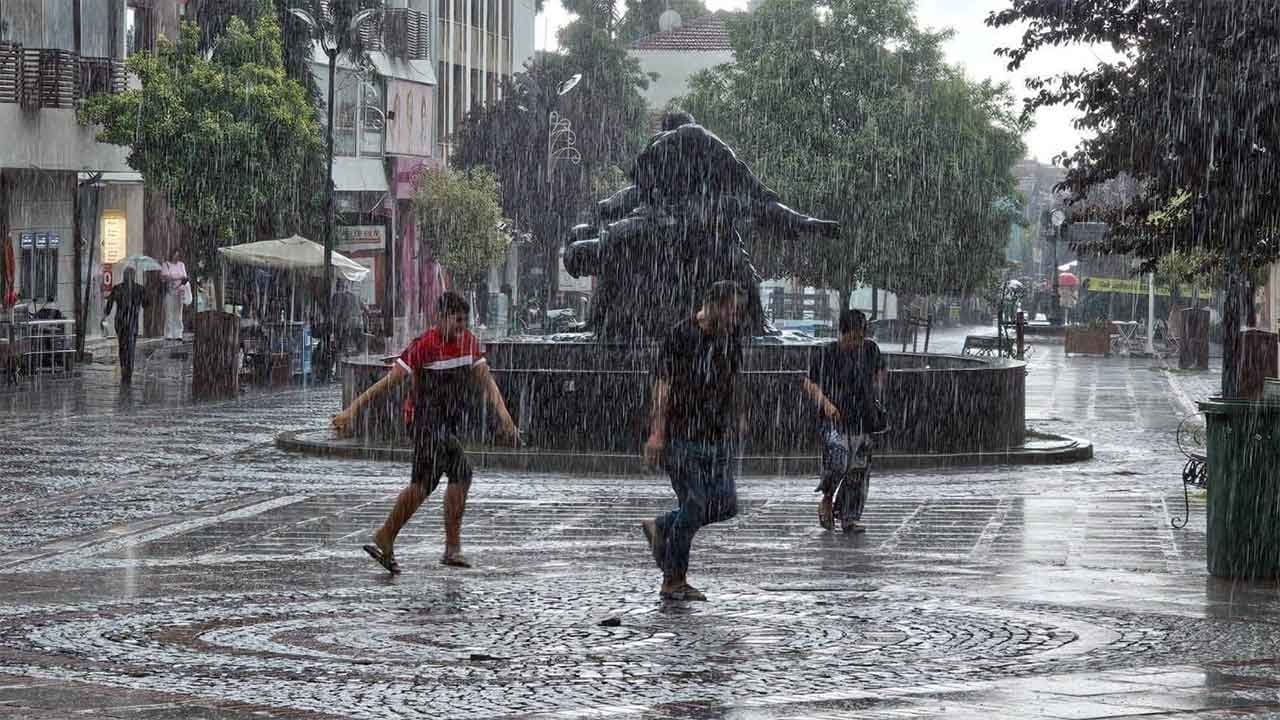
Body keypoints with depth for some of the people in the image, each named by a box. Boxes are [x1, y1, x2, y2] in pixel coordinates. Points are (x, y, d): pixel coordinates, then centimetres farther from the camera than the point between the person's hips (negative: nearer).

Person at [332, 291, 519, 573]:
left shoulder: (469, 342, 5)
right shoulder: (425, 345, -16)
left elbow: (485, 380, 4)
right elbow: (390, 380, -18)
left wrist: (503, 413, -10)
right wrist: (353, 409, -21)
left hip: (450, 422, 8)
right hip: (426, 419, -8)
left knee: (423, 485, 11)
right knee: (461, 472, -18)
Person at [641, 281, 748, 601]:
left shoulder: (731, 336, 11)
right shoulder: (681, 336, -9)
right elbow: (663, 385, -11)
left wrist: (734, 427, 17)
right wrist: (657, 433, -16)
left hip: (717, 437, 7)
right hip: (681, 437, -7)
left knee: (726, 504, 0)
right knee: (694, 506, -9)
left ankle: (661, 528, 22)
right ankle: (673, 582, 3)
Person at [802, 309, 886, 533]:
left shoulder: (871, 349, 6)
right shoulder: (827, 353, -5)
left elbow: (879, 372, 26)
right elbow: (810, 383, -1)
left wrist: (876, 397, 15)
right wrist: (825, 402, -16)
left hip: (864, 420, 4)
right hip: (836, 420, -4)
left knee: (860, 471, 3)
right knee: (837, 465, -19)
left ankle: (852, 519, 12)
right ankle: (827, 501, 9)